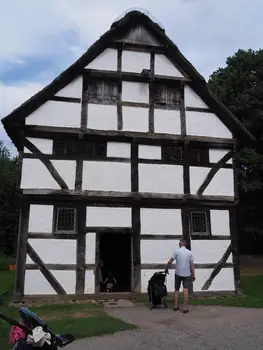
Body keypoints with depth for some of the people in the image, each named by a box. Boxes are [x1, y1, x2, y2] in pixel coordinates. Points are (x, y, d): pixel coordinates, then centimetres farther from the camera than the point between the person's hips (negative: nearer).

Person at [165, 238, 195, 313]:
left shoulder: (177, 251, -4)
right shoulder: (189, 252, 0)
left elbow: (170, 262, -7)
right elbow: (192, 265, -2)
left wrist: (166, 269, 8)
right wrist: (193, 275, 3)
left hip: (178, 273, 0)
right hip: (187, 274, 0)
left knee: (176, 289, 13)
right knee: (185, 290, 0)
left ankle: (176, 306, 18)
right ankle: (185, 308, -1)